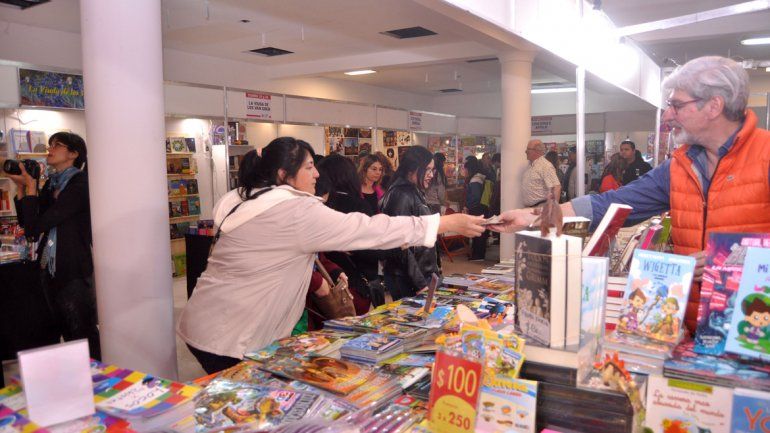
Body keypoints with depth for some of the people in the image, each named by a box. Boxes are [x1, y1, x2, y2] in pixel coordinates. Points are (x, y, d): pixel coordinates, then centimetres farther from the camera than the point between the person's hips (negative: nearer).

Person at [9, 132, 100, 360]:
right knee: (67, 334, 18)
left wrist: (31, 186, -10)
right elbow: (26, 222, 12)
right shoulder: (51, 183, 10)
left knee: (83, 337, 1)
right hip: (50, 269, 9)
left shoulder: (80, 185, -16)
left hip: (74, 272, -8)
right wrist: (20, 186, 4)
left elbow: (35, 227, -17)